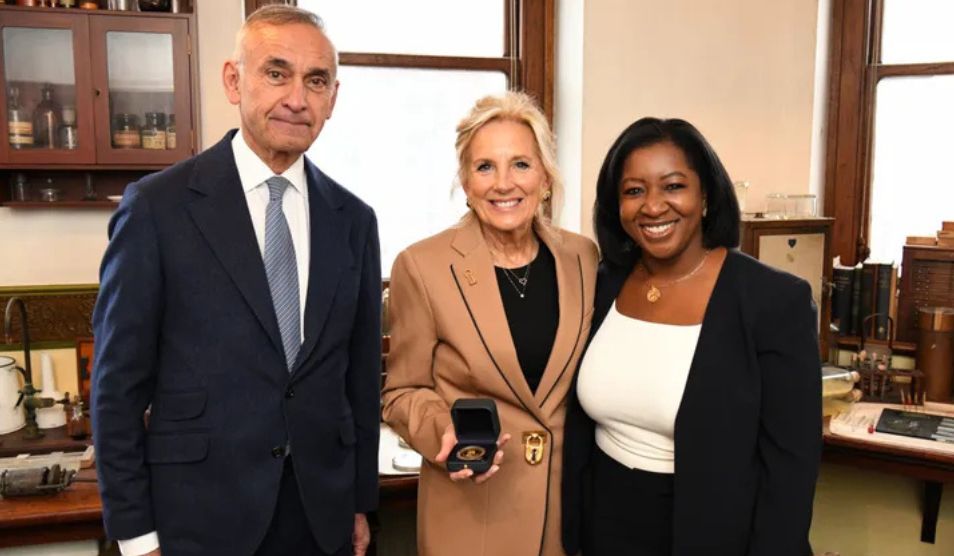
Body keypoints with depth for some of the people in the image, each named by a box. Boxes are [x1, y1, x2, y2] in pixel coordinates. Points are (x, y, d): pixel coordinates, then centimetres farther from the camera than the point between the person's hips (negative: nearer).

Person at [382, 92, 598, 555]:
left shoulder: (582, 256, -3)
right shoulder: (422, 265, -14)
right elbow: (403, 392, -5)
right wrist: (445, 432, -22)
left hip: (571, 496, 4)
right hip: (471, 508, -3)